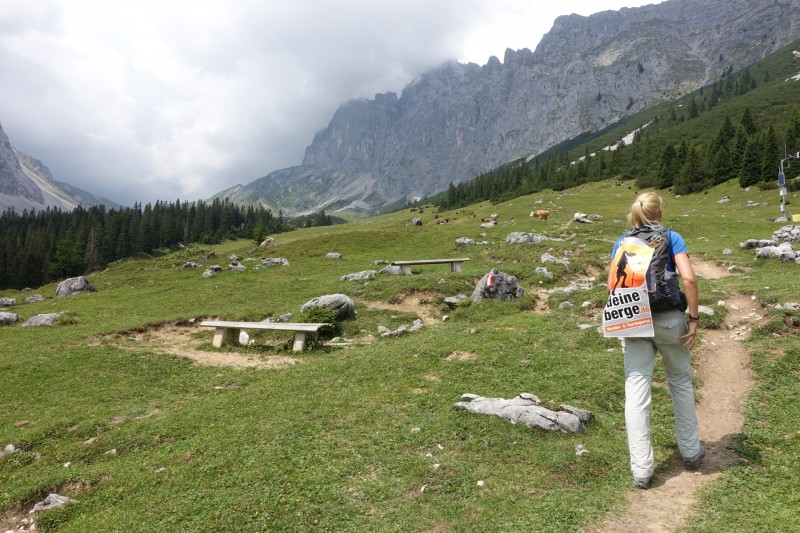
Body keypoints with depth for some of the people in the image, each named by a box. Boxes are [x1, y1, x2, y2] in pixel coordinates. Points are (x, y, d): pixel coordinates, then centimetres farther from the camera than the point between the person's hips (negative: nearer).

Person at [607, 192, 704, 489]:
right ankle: (691, 452, 34)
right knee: (681, 383, 20)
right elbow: (689, 279, -10)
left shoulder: (622, 242, 8)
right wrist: (694, 318, -4)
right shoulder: (672, 238, 3)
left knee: (636, 394, 1)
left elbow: (612, 286, 1)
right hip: (669, 319, 0)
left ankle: (641, 470, 5)